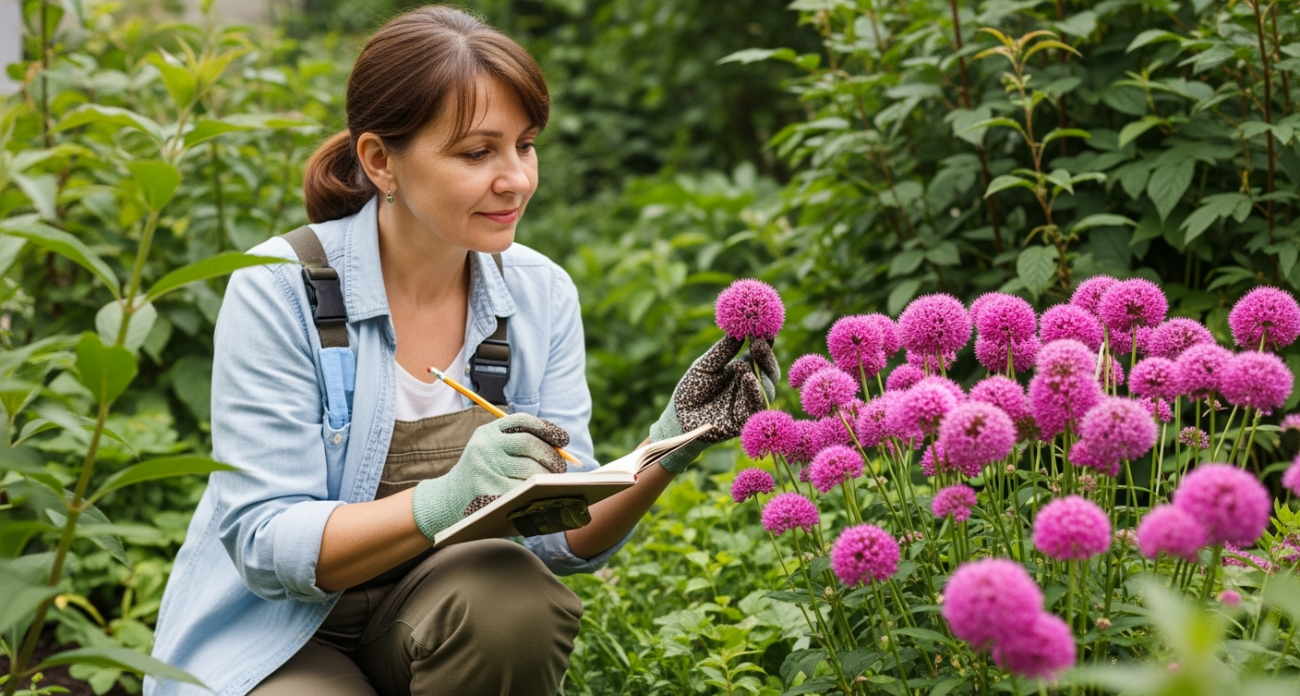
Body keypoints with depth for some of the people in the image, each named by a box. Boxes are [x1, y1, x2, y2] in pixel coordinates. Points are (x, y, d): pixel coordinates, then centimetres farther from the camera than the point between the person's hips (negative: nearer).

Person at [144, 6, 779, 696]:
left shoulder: (541, 296, -2)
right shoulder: (278, 290, -16)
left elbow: (564, 539, -4)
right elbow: (265, 545, -22)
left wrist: (667, 451, -23)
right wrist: (445, 500, -38)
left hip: (436, 626, 5)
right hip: (278, 638, -4)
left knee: (512, 591, -29)